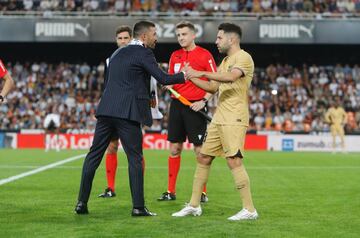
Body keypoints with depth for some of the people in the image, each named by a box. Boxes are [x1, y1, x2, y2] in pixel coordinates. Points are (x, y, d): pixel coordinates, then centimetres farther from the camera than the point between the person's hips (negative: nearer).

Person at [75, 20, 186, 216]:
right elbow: (163, 78, -10)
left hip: (106, 110, 7)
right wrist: (184, 75, 5)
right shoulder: (143, 53, -2)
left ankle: (82, 202, 7)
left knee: (94, 156, 7)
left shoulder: (117, 53, 22)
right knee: (135, 158, -1)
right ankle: (138, 207, -2)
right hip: (127, 112, -7)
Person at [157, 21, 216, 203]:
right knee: (174, 149, 7)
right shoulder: (175, 56, 12)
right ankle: (171, 191, 13)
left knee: (199, 149, -3)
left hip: (195, 106, -5)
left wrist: (204, 101, -14)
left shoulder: (205, 55, -4)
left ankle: (202, 193, 4)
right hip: (177, 104, 6)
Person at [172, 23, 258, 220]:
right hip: (218, 120, 9)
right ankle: (194, 206, 17)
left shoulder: (243, 57, -8)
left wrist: (202, 73, -29)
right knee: (203, 158, 9)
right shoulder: (225, 61, 21)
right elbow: (213, 87, 27)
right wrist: (192, 77, 17)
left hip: (234, 120, -9)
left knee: (234, 161, -14)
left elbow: (231, 77, -27)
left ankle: (249, 209, -10)